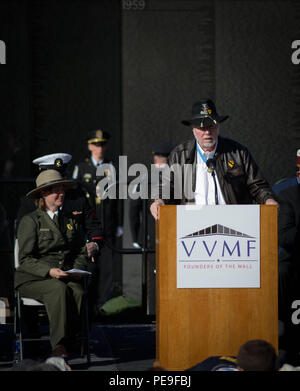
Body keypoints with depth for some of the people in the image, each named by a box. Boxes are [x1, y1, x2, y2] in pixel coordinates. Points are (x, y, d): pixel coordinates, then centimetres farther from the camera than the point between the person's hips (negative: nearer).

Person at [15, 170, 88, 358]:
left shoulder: (71, 221, 20)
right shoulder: (30, 221, 1)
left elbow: (82, 251, 18)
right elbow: (26, 259, -6)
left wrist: (77, 270, -4)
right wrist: (49, 271, -22)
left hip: (66, 277, 4)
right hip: (33, 279, -4)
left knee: (78, 292, -30)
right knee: (60, 289, -35)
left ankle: (65, 347, -30)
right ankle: (59, 344, -36)